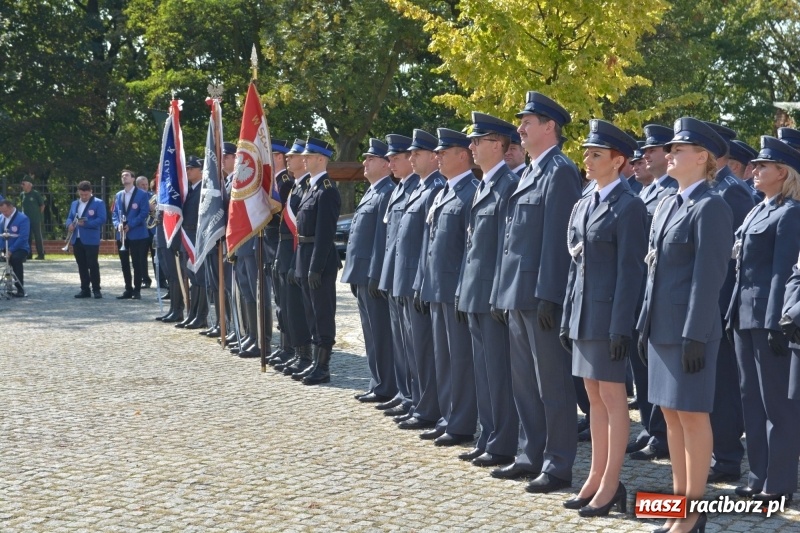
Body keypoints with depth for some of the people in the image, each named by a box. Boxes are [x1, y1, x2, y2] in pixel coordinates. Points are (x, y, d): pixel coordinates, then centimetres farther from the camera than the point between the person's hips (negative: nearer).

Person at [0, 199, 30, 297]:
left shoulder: (22, 219, -14)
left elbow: (23, 238, -20)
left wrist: (11, 251, -26)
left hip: (19, 249, -6)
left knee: (15, 259, -35)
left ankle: (20, 288, -25)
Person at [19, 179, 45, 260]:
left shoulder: (35, 194, -7)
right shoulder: (22, 194, 8)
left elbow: (42, 205, 1)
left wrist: (38, 215, 2)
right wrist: (23, 214, 11)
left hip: (35, 219, -5)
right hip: (26, 219, 5)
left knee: (38, 236, -3)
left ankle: (41, 254, 1)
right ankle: (28, 254, 12)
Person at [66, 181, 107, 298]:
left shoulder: (98, 203, -4)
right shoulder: (74, 203, 17)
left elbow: (102, 219, -13)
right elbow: (69, 217, 17)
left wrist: (86, 223, -22)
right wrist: (69, 224, -7)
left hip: (91, 240, -6)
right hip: (76, 239, 6)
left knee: (93, 265, -5)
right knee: (81, 266, 8)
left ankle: (96, 289, 1)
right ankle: (85, 289, 13)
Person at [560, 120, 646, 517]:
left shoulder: (628, 206, -9)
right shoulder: (583, 206, 15)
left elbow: (630, 270, -14)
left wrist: (621, 327, -18)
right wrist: (568, 319, 14)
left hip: (609, 315, -8)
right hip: (583, 313, 8)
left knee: (613, 398, -2)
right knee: (595, 398, 12)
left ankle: (610, 486, 2)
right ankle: (596, 478, 18)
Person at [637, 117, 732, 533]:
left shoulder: (710, 207, -12)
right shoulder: (666, 205, 15)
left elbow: (709, 276, -17)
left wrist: (695, 335, -20)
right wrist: (645, 324, 16)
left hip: (690, 328, -9)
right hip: (661, 326, 9)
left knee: (692, 415, -2)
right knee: (670, 414, 12)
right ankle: (679, 499, 20)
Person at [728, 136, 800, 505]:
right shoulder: (757, 211, 17)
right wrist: (734, 312, 13)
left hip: (768, 317, -9)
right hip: (745, 316, 9)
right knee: (752, 398, 13)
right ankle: (759, 476, 21)